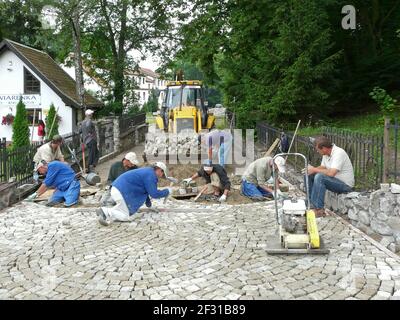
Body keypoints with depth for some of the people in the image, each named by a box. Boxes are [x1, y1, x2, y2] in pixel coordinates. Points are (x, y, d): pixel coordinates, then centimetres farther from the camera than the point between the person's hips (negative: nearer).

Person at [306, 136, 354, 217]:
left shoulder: (338, 153, -25)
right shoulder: (326, 153, 2)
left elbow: (331, 173, -33)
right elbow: (322, 167, 12)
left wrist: (314, 169, -22)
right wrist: (311, 169, -8)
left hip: (345, 185, -9)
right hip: (335, 181, 9)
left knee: (319, 177, -30)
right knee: (309, 175, 2)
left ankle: (319, 210, -26)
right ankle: (310, 202, 6)